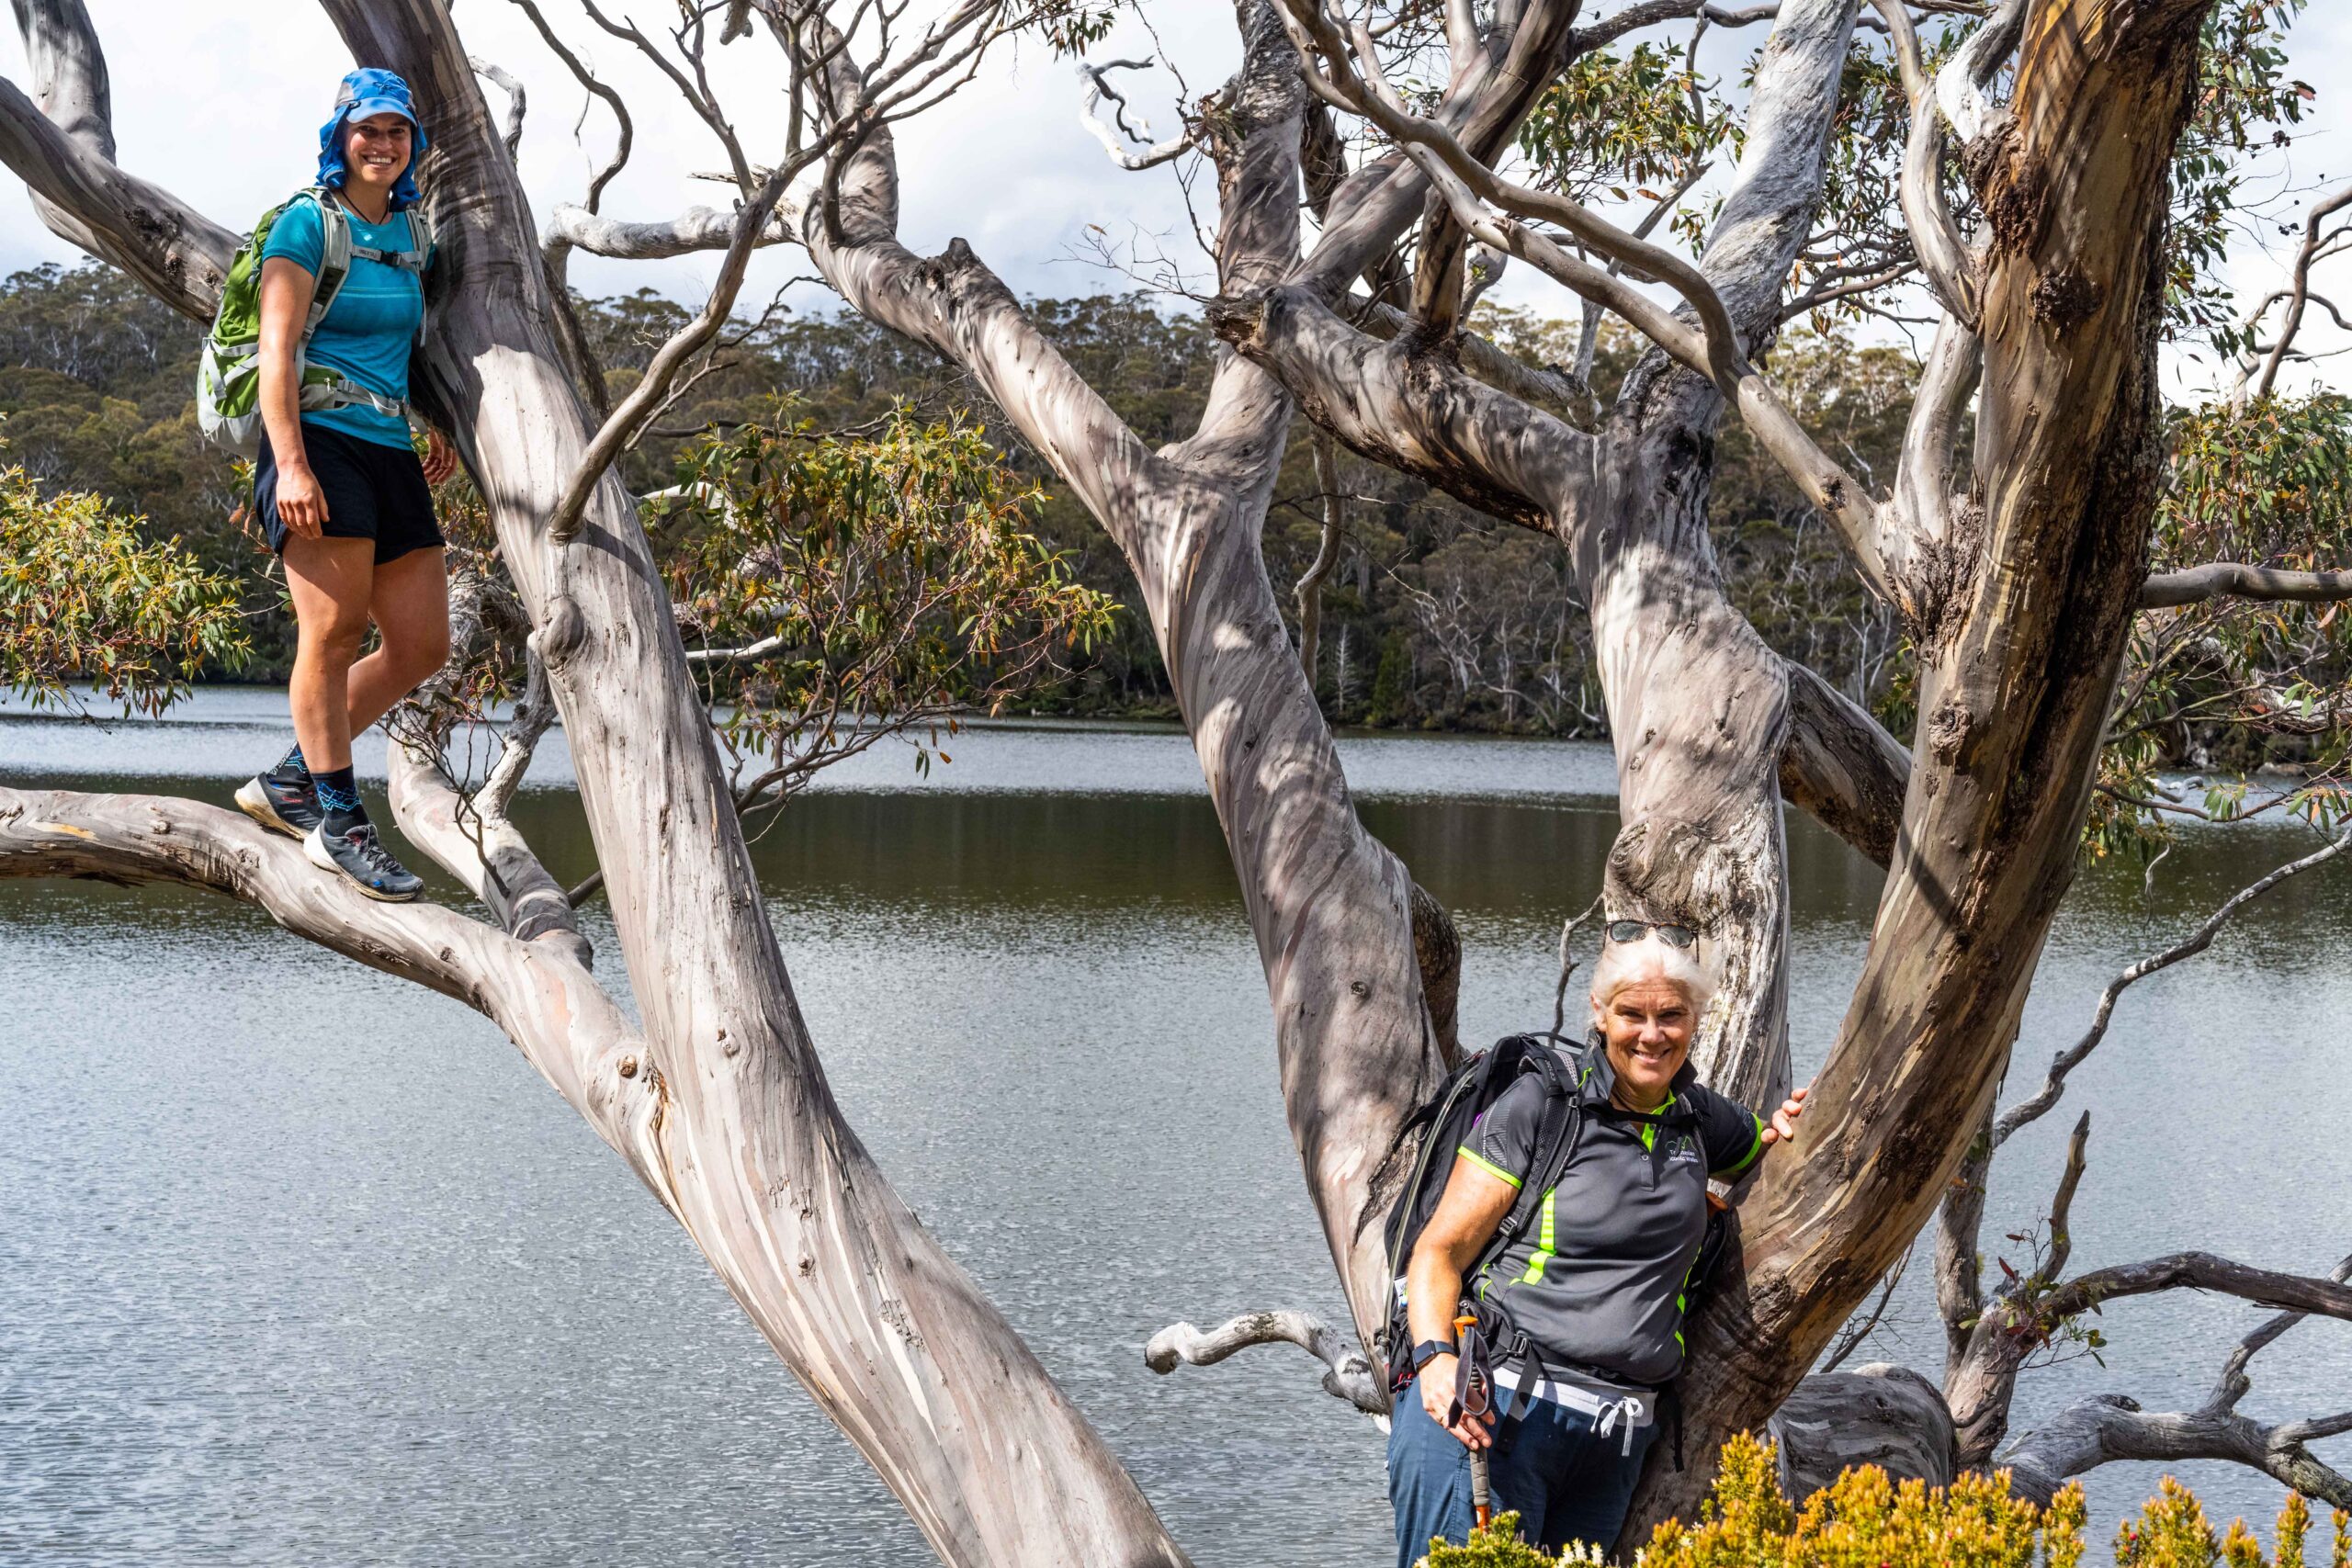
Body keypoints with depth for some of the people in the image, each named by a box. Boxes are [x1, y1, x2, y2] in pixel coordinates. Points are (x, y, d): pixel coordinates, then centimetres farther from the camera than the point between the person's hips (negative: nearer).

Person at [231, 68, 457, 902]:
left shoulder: (408, 232, 16)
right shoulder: (307, 223, -4)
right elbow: (277, 347, -12)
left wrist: (439, 425, 21)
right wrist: (290, 465, -20)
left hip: (392, 453, 7)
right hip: (320, 444, -7)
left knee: (421, 644, 4)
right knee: (334, 631, -9)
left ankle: (289, 780, 16)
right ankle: (339, 824, 0)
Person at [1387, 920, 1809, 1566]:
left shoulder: (1699, 1118, 14)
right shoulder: (1542, 1102, -1)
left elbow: (1761, 1156, 39)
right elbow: (1440, 1250, -3)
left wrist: (1781, 1134, 14)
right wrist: (1435, 1359, -21)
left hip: (1613, 1446, 5)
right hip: (1491, 1413, -5)